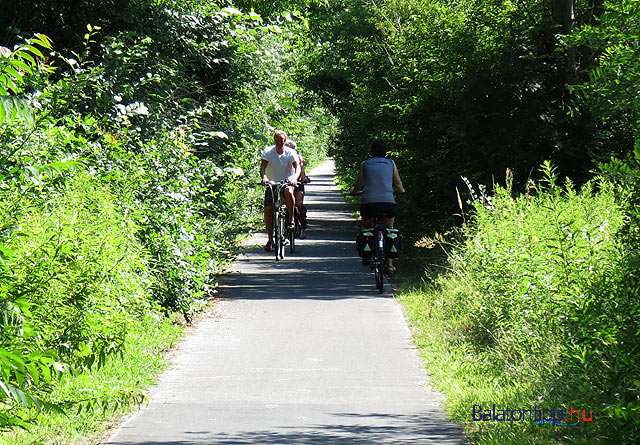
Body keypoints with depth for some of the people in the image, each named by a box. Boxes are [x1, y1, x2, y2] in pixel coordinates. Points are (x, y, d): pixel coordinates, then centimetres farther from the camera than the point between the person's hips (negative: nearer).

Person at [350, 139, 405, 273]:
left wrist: (353, 191, 44)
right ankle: (389, 263, 9)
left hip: (368, 202, 0)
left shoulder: (365, 165, 12)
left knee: (367, 230, 24)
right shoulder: (391, 163, 13)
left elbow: (358, 187, 21)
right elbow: (399, 185, 23)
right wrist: (401, 190, 46)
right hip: (388, 201, 0)